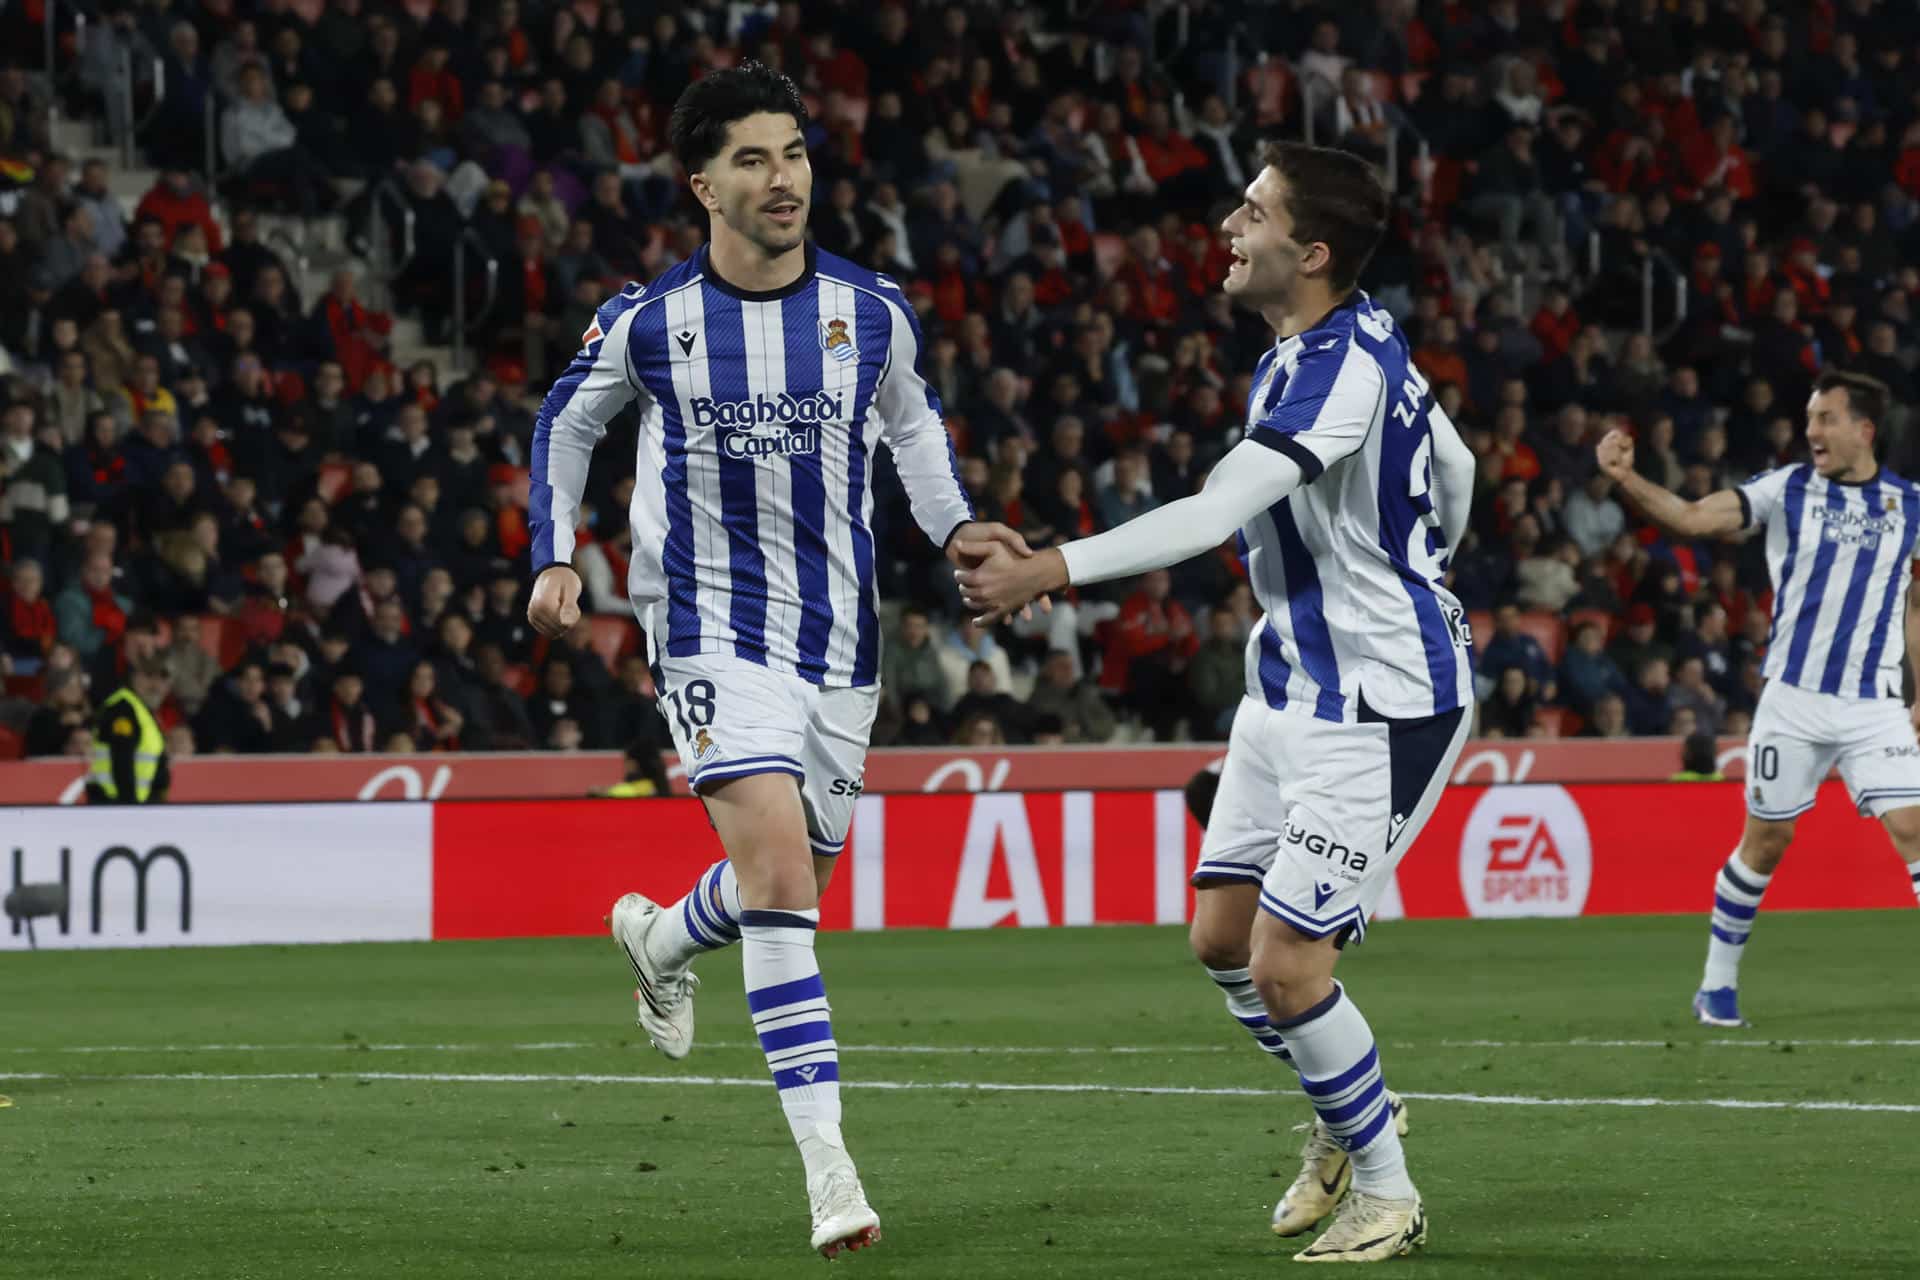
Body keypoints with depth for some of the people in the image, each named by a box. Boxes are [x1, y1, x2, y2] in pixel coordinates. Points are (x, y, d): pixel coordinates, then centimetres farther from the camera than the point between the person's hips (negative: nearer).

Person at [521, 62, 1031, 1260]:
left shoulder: (873, 311, -3)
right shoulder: (648, 320, -7)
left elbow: (912, 420, 17)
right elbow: (567, 420, 11)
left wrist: (955, 526, 0)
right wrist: (555, 557, 1)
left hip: (840, 631, 4)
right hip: (715, 628, -4)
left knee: (791, 884, 15)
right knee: (779, 873, -19)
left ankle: (661, 939, 52)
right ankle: (829, 1166, -20)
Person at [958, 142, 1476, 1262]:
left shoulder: (1342, 367, -24)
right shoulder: (1355, 344, 6)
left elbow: (1214, 512, -33)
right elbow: (1452, 469, 21)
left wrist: (1046, 571, -38)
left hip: (1380, 707, -10)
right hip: (1295, 687, 10)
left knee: (1286, 964, -10)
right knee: (1222, 936, 11)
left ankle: (1387, 1192, 8)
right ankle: (1350, 1120, 32)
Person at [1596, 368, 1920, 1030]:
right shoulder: (1787, 489, 0)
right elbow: (1692, 518, -8)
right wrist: (1627, 477, -23)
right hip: (1792, 699, -1)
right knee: (1766, 839, 5)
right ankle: (1717, 983, 20)